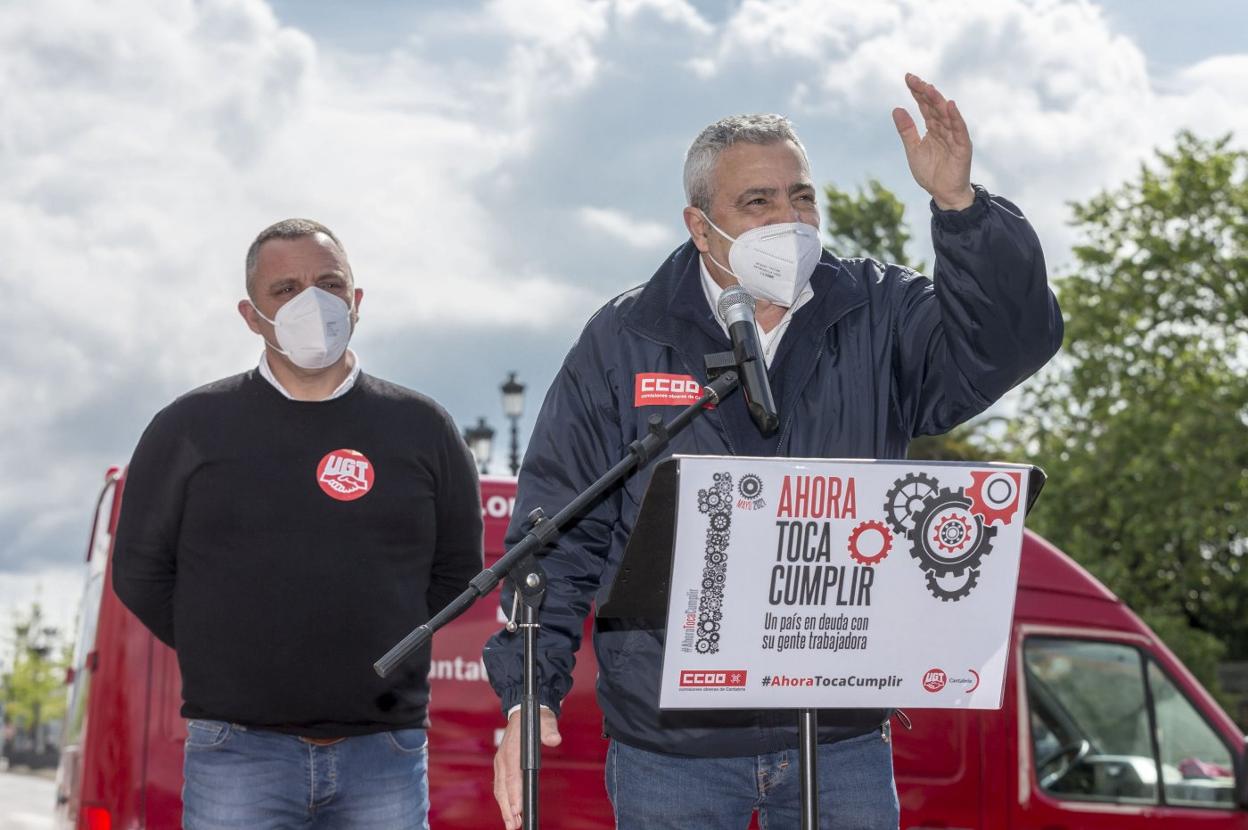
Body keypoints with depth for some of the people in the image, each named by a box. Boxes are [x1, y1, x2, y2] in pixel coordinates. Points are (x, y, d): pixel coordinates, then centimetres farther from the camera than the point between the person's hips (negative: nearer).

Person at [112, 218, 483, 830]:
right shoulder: (191, 428, 5)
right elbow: (141, 572, 10)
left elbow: (455, 570, 16)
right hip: (237, 757, -1)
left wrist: (378, 655, 8)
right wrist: (229, 660, 6)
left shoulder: (422, 429, 9)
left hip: (386, 755, 1)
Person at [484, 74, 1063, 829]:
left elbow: (1015, 336, -10)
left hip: (841, 739, 1)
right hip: (671, 748, -1)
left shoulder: (879, 320, 4)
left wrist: (959, 203, -24)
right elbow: (558, 533, 0)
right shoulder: (623, 343, 1)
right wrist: (527, 694, -8)